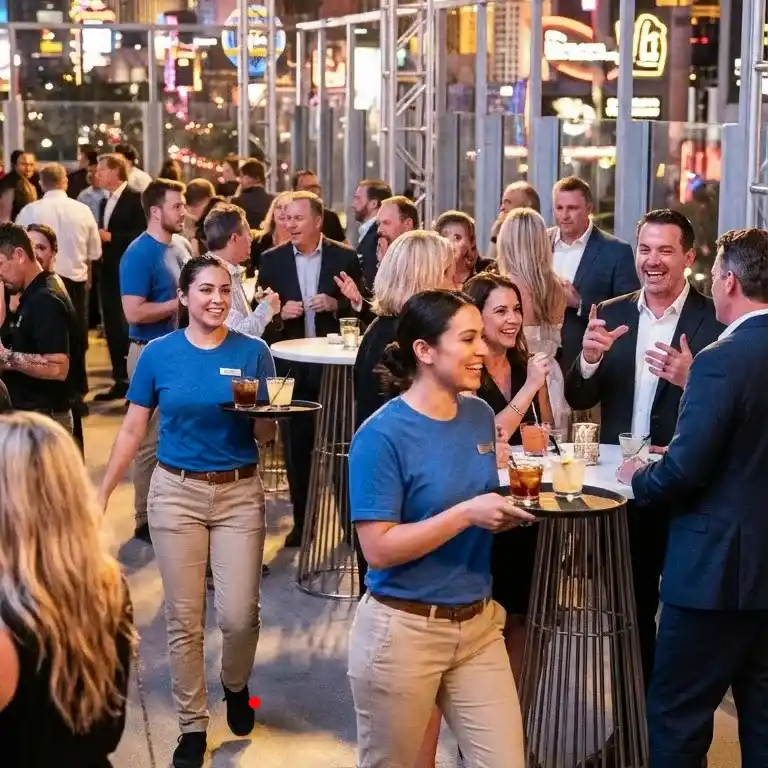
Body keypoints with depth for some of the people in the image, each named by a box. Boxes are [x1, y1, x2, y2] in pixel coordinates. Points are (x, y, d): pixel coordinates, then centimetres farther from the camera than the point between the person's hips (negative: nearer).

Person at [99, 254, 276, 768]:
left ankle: (236, 687, 31)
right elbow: (133, 430, 3)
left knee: (239, 615, -2)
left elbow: (267, 434, 0)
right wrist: (102, 494, 0)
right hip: (176, 493, 0)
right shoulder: (159, 354, -2)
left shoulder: (253, 352, -3)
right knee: (184, 619, 4)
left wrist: (262, 413, -23)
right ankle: (193, 725, 19)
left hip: (240, 493, 0)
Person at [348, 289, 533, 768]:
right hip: (403, 630, -5)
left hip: (479, 624, 6)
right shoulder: (383, 435, -16)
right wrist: (467, 513, -24)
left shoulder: (480, 416, 4)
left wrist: (508, 510, -4)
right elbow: (379, 548, -20)